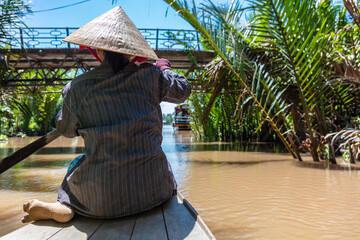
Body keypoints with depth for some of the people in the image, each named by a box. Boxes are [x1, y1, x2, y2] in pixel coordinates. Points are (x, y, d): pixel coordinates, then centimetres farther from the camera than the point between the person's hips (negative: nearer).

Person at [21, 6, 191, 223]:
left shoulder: (77, 87, -3)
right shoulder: (150, 76, -3)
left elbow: (66, 129, 15)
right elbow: (183, 90, 16)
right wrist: (164, 67, 34)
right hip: (153, 190, 2)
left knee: (76, 167, 32)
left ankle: (62, 209, 5)